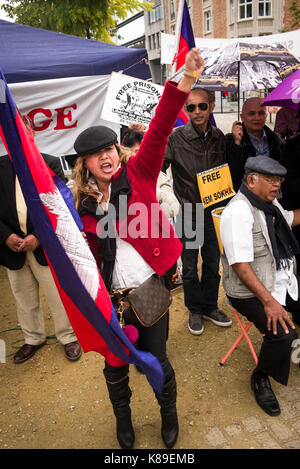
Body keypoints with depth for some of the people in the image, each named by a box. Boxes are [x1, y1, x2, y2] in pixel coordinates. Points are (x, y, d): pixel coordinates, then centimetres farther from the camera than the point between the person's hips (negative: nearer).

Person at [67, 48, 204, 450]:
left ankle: (169, 414, 47)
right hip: (111, 294, 2)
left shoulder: (138, 173, -5)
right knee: (116, 364, 18)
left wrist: (186, 79, -29)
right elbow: (86, 254, 3)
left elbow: (159, 130, -18)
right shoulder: (82, 202, 0)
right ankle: (123, 420, 50)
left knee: (156, 358, 14)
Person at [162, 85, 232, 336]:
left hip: (212, 211, 4)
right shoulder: (176, 138, -11)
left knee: (212, 263, 16)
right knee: (190, 267, 9)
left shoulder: (219, 137, 3)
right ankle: (195, 310, 31)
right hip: (187, 212, -4)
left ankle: (210, 306, 38)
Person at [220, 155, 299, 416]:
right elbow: (240, 264, -26)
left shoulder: (270, 203, 9)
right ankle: (261, 379, 3)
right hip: (251, 291, -9)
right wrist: (269, 301, -29)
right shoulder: (238, 211, -21)